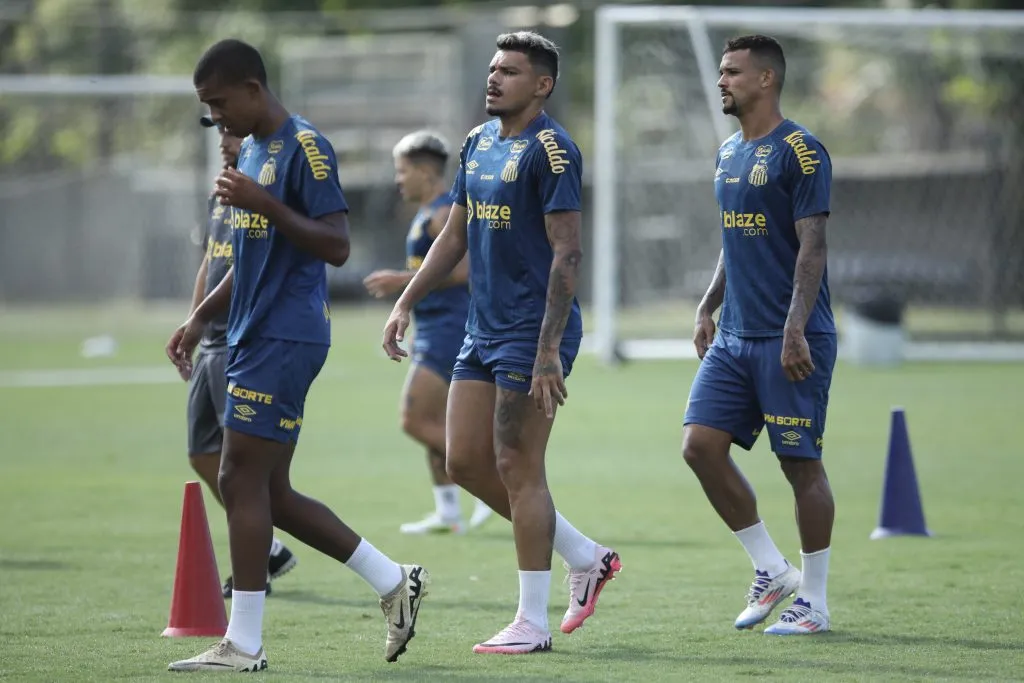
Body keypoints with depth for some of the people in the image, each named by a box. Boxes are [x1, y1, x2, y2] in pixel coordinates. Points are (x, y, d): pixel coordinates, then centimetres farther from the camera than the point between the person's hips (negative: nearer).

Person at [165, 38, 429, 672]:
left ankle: (244, 644, -6)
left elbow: (336, 245, -18)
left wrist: (264, 204, -26)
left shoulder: (306, 149, -12)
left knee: (242, 481, -9)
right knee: (269, 492, 9)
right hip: (255, 336, 10)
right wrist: (201, 319, 22)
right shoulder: (253, 151, 18)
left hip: (285, 339, -10)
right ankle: (395, 581, 17)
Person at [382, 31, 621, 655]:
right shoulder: (479, 142, 13)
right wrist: (405, 305, 14)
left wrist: (548, 351, -22)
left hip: (532, 334, -9)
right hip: (483, 333, 9)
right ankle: (586, 557, 21)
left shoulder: (550, 149, -13)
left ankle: (533, 623, 2)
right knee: (467, 462, 8)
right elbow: (456, 235, 21)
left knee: (518, 468, -7)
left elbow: (567, 252, -17)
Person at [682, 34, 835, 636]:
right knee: (701, 446, -2)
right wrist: (709, 306, 18)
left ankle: (814, 602, 8)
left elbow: (812, 246, -15)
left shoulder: (800, 151, -10)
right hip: (734, 336, 8)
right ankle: (772, 570, 11)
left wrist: (795, 327, -22)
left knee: (801, 463, -2)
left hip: (789, 338, -8)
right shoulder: (729, 153, 15)